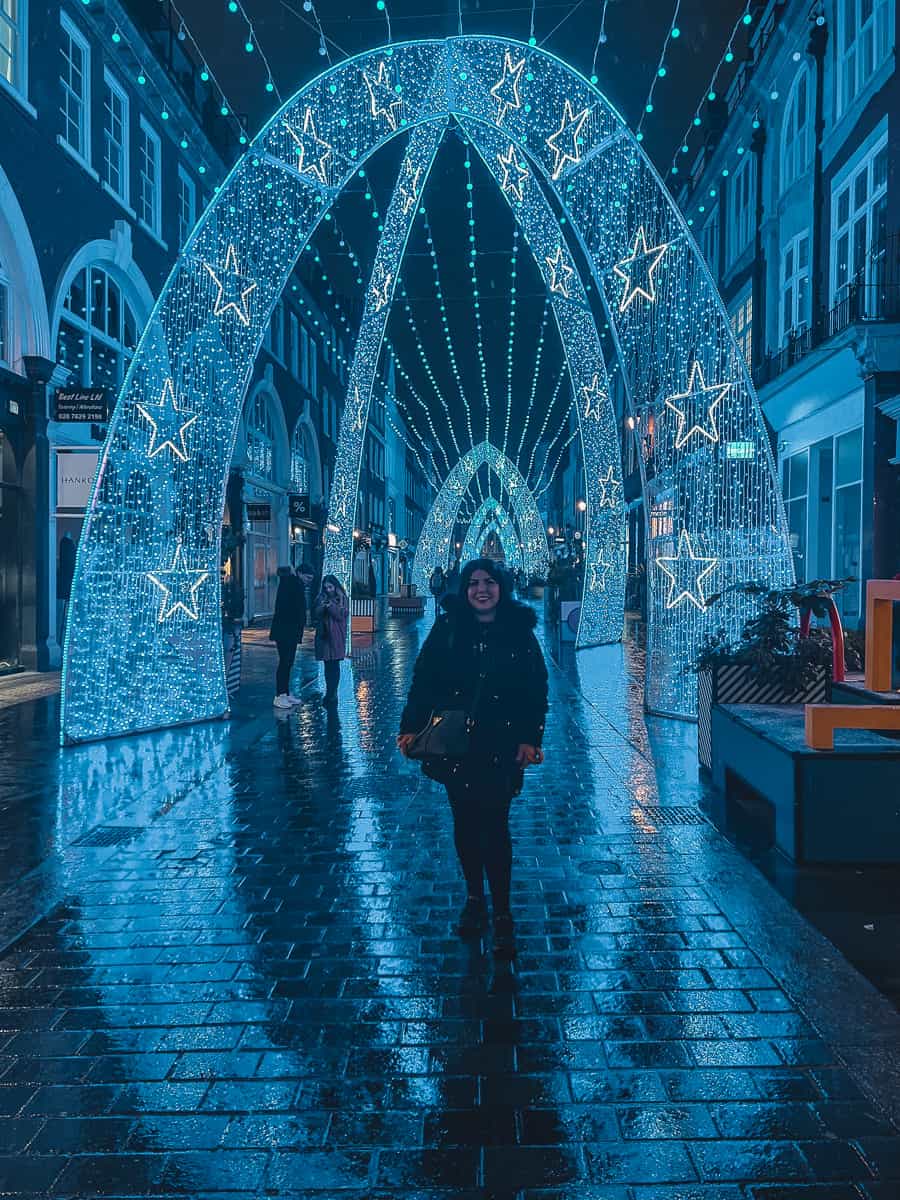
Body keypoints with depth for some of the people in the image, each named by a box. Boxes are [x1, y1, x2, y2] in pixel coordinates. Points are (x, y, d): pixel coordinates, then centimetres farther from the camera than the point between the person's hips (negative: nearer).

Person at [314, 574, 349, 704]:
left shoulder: (342, 599, 2)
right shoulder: (321, 598, 11)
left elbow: (342, 615, -6)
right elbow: (316, 615, 6)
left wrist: (331, 606, -17)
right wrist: (322, 607, -13)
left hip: (337, 636, -3)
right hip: (323, 635, 3)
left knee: (334, 664, -5)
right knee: (327, 664, 4)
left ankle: (333, 693, -2)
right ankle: (329, 692, 10)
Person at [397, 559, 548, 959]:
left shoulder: (519, 633, 0)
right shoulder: (447, 629, 1)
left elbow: (537, 690, 2)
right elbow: (423, 680, 1)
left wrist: (530, 738, -5)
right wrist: (411, 727, -7)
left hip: (500, 746, -2)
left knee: (494, 827, -5)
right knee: (464, 823, 11)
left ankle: (502, 915, 7)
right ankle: (474, 900, 29)